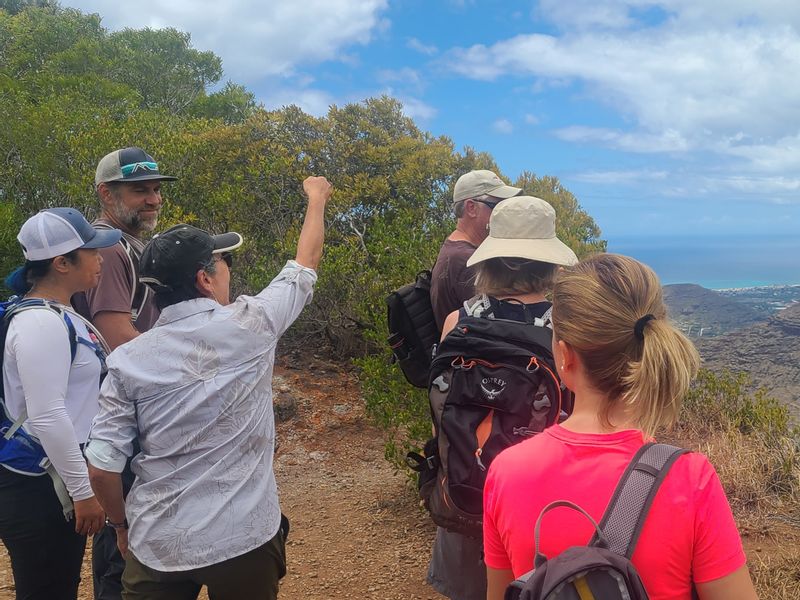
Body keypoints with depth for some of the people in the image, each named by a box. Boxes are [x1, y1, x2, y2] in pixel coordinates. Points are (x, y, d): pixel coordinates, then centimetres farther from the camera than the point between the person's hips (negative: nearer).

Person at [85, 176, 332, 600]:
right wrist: (317, 198, 23)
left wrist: (122, 526, 13)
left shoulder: (127, 360, -6)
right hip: (244, 538, 0)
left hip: (157, 546, 1)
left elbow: (101, 466, -6)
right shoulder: (250, 325, -10)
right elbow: (306, 263, 7)